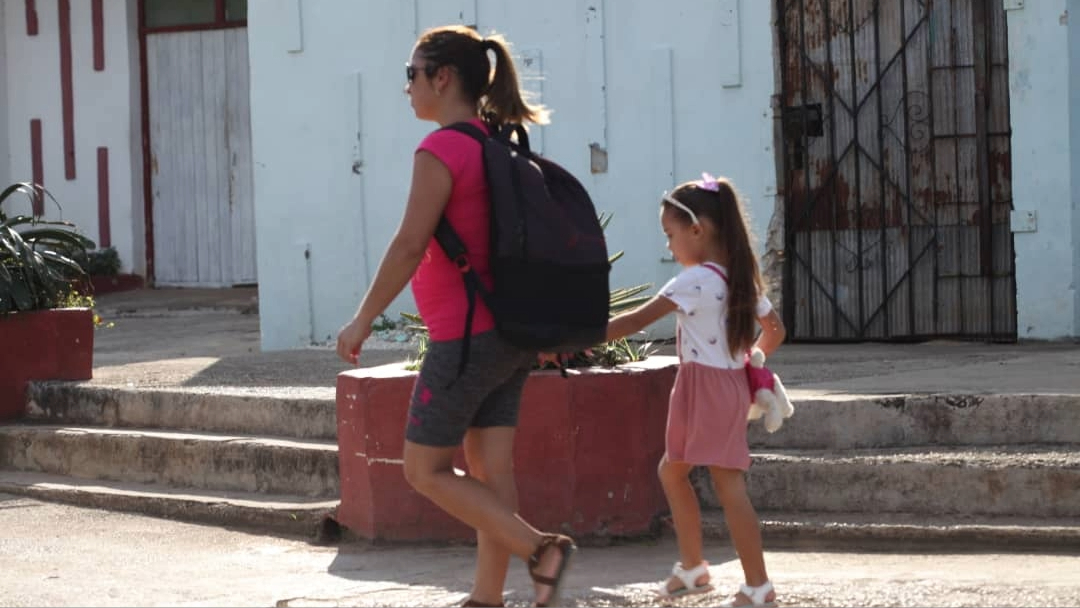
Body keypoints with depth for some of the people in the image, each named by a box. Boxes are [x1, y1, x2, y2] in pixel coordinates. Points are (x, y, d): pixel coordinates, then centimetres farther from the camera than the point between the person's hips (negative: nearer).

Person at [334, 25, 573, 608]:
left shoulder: (441, 150, -15)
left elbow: (409, 245, -19)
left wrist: (363, 319, -12)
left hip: (466, 336, -8)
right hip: (511, 334, 8)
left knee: (425, 470, 1)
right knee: (490, 471, 8)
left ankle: (539, 549, -9)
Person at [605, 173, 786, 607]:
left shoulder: (694, 281, -17)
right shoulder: (742, 278, 8)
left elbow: (637, 320, -20)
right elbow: (775, 331, 16)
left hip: (706, 387, -9)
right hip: (731, 384, 9)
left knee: (728, 485, -3)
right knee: (671, 470, 16)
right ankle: (692, 566, 21)